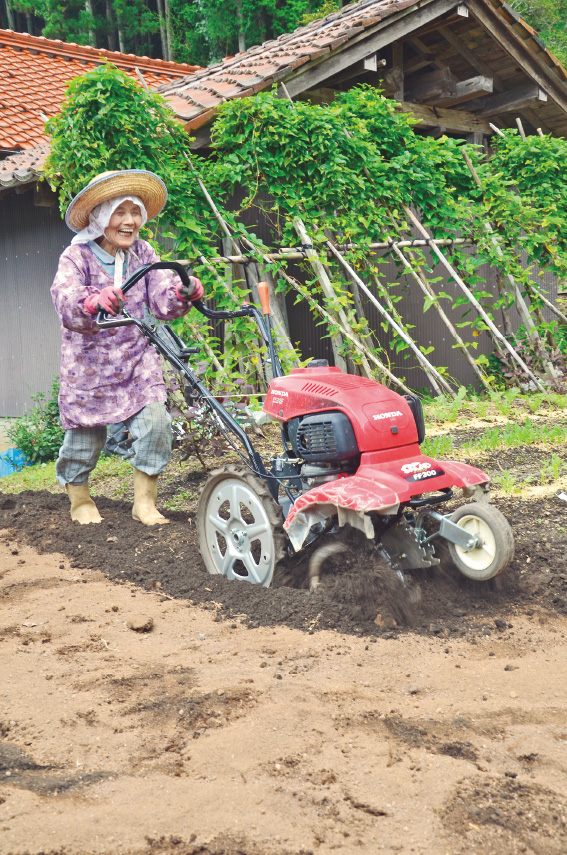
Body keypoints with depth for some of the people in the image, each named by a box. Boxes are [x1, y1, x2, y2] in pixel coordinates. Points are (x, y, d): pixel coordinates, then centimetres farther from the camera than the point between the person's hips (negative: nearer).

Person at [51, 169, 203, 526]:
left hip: (138, 360, 3)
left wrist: (182, 294, -32)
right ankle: (80, 501, 32)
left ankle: (145, 502, 3)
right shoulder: (77, 257, -11)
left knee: (155, 422, -14)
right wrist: (94, 301, -51)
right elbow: (66, 299, -29)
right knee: (85, 434, 6)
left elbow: (162, 301, -9)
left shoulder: (142, 253, 1)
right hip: (89, 361, -2)